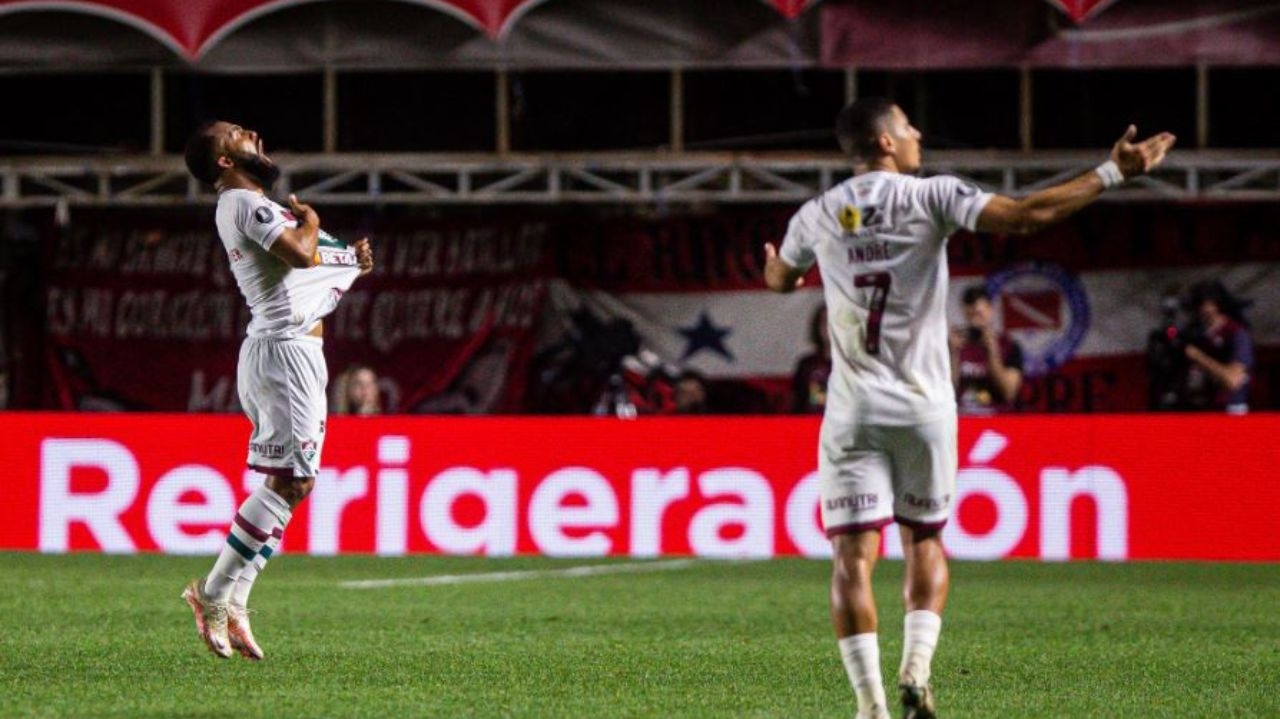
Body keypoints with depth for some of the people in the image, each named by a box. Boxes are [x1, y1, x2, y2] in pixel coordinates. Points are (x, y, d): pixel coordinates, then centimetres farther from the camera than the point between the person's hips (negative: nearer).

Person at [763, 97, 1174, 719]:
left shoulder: (816, 216, 6)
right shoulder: (930, 197, -3)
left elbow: (779, 280, 27)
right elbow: (1025, 216, -14)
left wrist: (775, 266, 53)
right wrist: (1111, 173, -8)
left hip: (853, 414, 1)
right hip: (924, 409, -1)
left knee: (852, 558, -2)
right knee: (924, 542, 17)